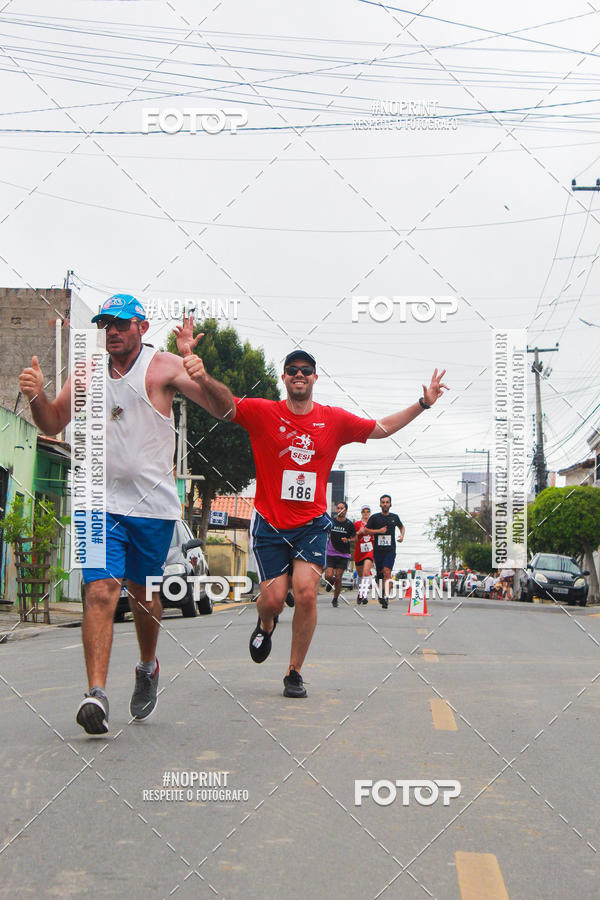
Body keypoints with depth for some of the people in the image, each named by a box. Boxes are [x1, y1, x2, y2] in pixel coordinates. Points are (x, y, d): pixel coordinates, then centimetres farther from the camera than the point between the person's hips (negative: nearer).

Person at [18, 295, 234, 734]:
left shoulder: (164, 367, -4)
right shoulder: (89, 372, 8)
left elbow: (226, 409, -10)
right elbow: (53, 424, 15)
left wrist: (203, 380, -31)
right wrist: (37, 396, -6)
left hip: (154, 506, -1)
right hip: (102, 503, 1)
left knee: (143, 593, 13)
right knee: (101, 591, -15)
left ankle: (148, 667, 39)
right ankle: (97, 694, -19)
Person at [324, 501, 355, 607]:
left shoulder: (349, 524, -3)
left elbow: (354, 538, 7)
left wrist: (348, 540, -12)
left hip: (343, 555, -1)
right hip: (330, 553, 1)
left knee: (338, 578, -2)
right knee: (328, 576, -13)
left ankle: (335, 599, 16)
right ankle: (331, 582, 24)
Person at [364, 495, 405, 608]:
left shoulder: (394, 517, 9)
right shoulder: (375, 517, 3)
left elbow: (401, 527, 28)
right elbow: (366, 530, 2)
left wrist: (402, 536, 8)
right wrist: (379, 531, -10)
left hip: (390, 550, -1)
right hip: (378, 550, 1)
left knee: (387, 572, -16)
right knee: (380, 574, 8)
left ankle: (386, 596, -22)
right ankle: (381, 594, 29)